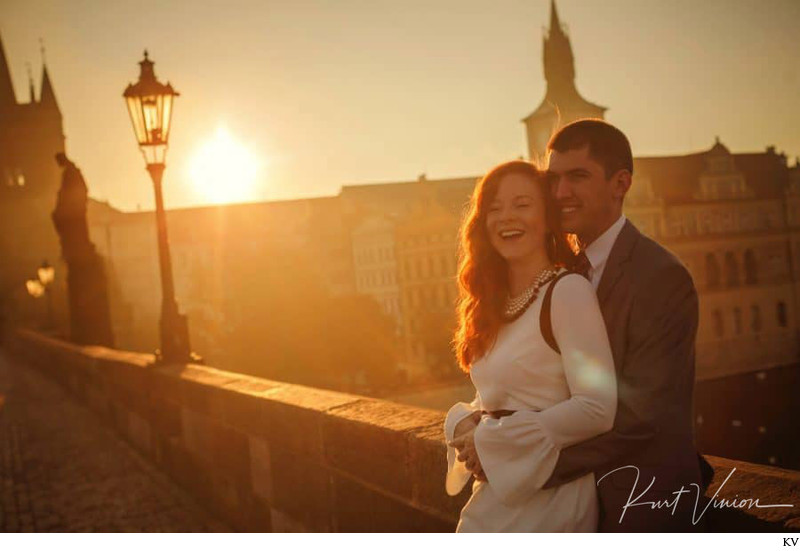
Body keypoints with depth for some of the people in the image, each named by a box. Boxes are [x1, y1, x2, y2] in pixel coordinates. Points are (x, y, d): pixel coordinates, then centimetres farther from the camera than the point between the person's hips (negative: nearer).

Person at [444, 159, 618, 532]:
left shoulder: (568, 290, -13)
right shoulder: (493, 302, 8)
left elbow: (597, 408, -21)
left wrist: (490, 440, -15)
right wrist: (464, 423, -6)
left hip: (544, 498, -6)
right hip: (494, 495, 6)